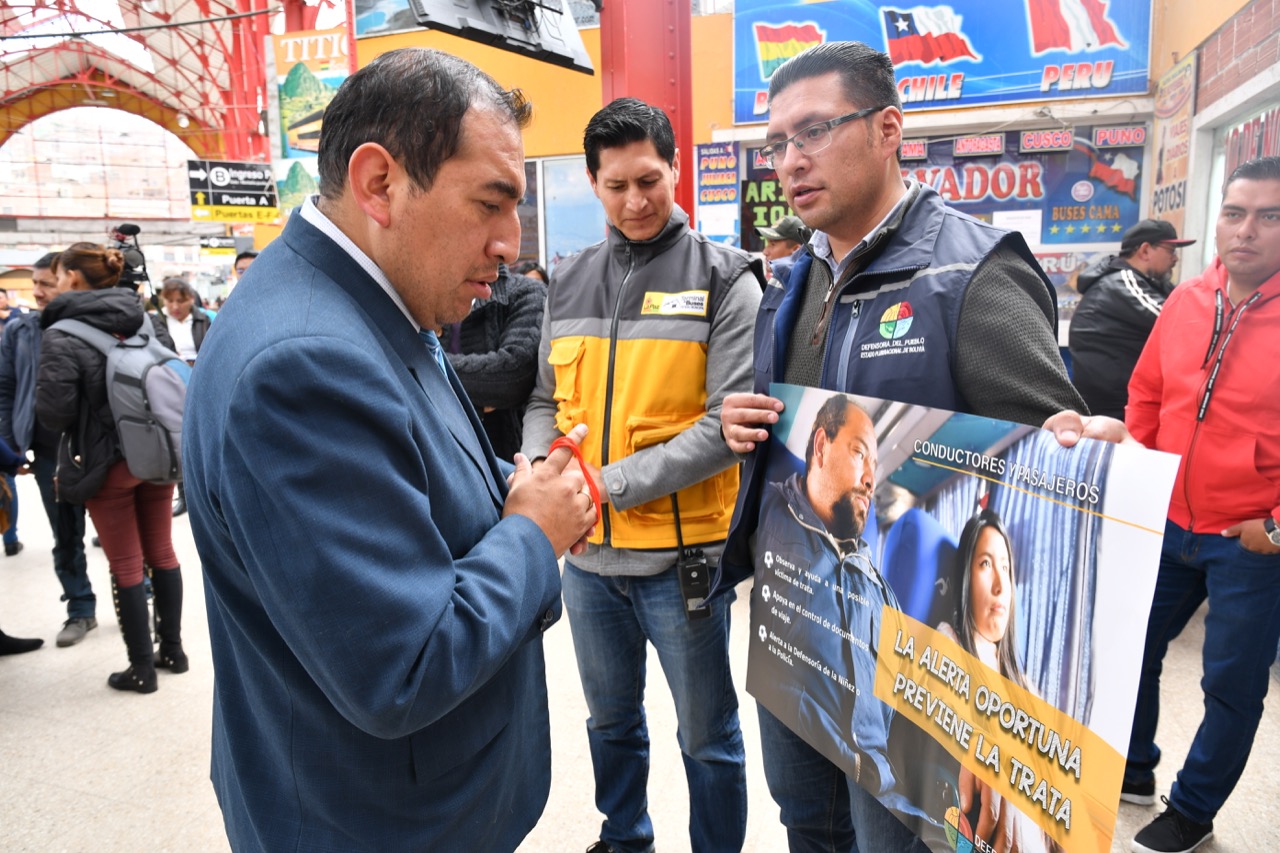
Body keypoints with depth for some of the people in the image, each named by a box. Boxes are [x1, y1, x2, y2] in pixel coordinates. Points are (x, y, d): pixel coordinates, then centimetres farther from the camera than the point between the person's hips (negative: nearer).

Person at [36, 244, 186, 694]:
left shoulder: (60, 336, -13)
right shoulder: (142, 322, 3)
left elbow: (55, 411, -15)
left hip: (108, 462, -5)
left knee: (125, 566, 5)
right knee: (162, 554, 15)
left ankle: (142, 669, 16)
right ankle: (172, 650, 26)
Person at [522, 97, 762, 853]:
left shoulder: (724, 279, -8)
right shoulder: (569, 282, 7)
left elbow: (730, 424, -15)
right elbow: (546, 400, 12)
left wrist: (612, 482, -19)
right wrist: (540, 467, -9)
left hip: (681, 555, -5)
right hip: (587, 552, 5)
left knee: (707, 734, 13)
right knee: (611, 717, 24)